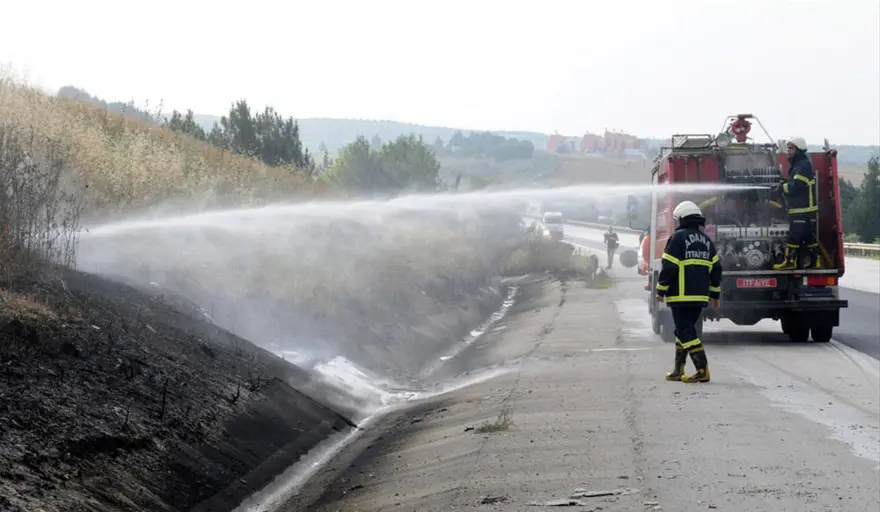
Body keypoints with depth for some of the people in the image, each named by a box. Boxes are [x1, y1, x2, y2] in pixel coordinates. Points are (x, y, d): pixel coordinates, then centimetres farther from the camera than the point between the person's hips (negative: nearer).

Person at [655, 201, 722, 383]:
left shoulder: (678, 237, -8)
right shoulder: (706, 240, 14)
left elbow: (668, 267, -12)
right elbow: (716, 268, 15)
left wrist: (661, 290, -3)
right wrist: (715, 294, 22)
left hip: (681, 295, -7)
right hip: (700, 296, 7)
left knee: (685, 332, -7)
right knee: (684, 330, 17)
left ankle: (702, 370, -17)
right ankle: (678, 370, 20)